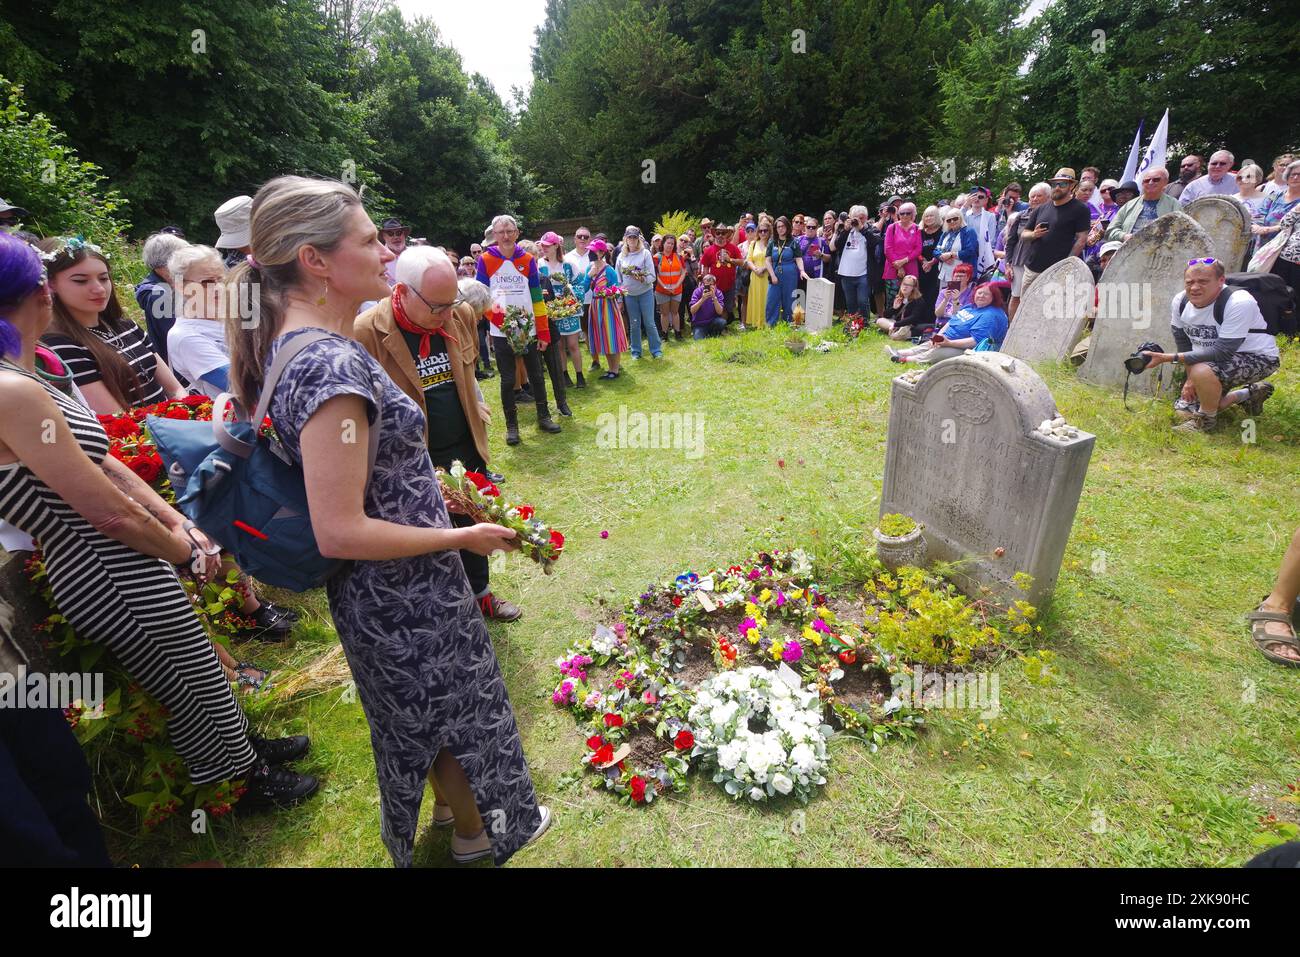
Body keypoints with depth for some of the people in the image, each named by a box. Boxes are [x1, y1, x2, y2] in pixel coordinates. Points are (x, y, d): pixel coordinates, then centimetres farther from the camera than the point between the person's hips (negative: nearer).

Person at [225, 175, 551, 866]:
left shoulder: (293, 344, 0)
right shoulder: (333, 365, -31)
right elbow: (340, 532, -30)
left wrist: (429, 490, 11)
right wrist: (464, 537, -19)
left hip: (378, 592, 9)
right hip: (404, 593, -9)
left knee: (421, 713, 29)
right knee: (454, 709, 18)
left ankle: (455, 802, 56)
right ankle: (476, 832, 47)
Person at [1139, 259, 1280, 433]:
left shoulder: (1240, 303, -31)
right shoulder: (1180, 301, -10)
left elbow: (1221, 353, -34)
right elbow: (1183, 341, 3)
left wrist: (1169, 358, -38)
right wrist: (1191, 378, -4)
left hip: (1257, 358, -8)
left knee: (1202, 371, -38)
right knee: (1184, 409, 8)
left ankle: (1206, 421, -10)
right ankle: (1249, 394, 28)